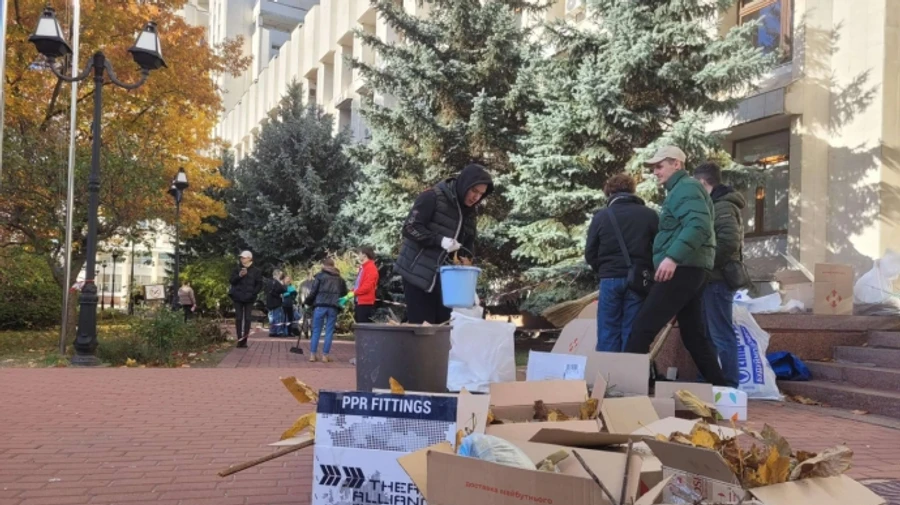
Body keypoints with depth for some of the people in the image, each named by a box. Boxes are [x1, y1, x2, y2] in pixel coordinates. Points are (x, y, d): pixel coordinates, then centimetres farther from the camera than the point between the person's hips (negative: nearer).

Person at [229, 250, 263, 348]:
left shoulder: (256, 270, 1)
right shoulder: (237, 268, 7)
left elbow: (259, 284, 1)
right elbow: (232, 281, 2)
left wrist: (253, 293, -9)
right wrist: (239, 276, -15)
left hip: (249, 298, -2)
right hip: (238, 297, 2)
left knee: (247, 319, -2)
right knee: (238, 318, 0)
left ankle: (244, 340, 0)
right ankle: (239, 339, 3)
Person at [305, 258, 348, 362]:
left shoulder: (320, 276, 3)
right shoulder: (339, 278, 14)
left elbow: (313, 291, -1)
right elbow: (344, 293, 15)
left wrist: (308, 302, 12)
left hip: (320, 306, -2)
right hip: (333, 307, 2)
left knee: (316, 331, 6)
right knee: (329, 331, 5)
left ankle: (312, 355, 6)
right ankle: (325, 356, 3)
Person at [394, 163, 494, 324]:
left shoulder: (468, 214, 12)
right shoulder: (433, 198, -9)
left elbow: (467, 252, 13)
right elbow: (409, 228, -15)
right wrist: (439, 240, -26)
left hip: (443, 278, 7)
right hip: (417, 273, -7)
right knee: (421, 326, -7)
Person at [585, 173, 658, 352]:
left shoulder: (601, 216, 1)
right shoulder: (650, 215, 2)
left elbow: (590, 253, 3)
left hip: (610, 280, 0)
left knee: (608, 334, 5)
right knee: (632, 334, 3)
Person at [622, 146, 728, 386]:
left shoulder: (686, 188, -7)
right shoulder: (681, 190, 24)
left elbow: (699, 226, -23)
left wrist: (673, 257, -32)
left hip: (683, 268, -11)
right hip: (691, 269, 11)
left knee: (643, 327, -12)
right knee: (694, 333, 14)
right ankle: (718, 386, 18)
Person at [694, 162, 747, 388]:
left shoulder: (722, 206, -11)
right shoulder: (718, 205, 19)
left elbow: (729, 241, -23)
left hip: (717, 279, -10)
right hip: (714, 278, 10)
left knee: (721, 335, -7)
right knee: (707, 333, 14)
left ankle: (730, 386, -2)